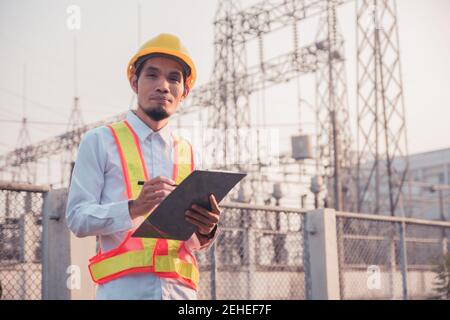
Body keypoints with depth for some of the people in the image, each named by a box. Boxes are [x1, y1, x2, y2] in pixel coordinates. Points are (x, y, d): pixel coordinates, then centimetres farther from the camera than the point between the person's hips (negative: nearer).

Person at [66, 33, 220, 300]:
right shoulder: (100, 141, 4)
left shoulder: (191, 155, 14)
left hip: (181, 288, 3)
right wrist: (134, 208, -20)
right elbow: (77, 218, -4)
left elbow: (197, 244, 15)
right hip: (123, 287, -3)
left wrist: (205, 231, -8)